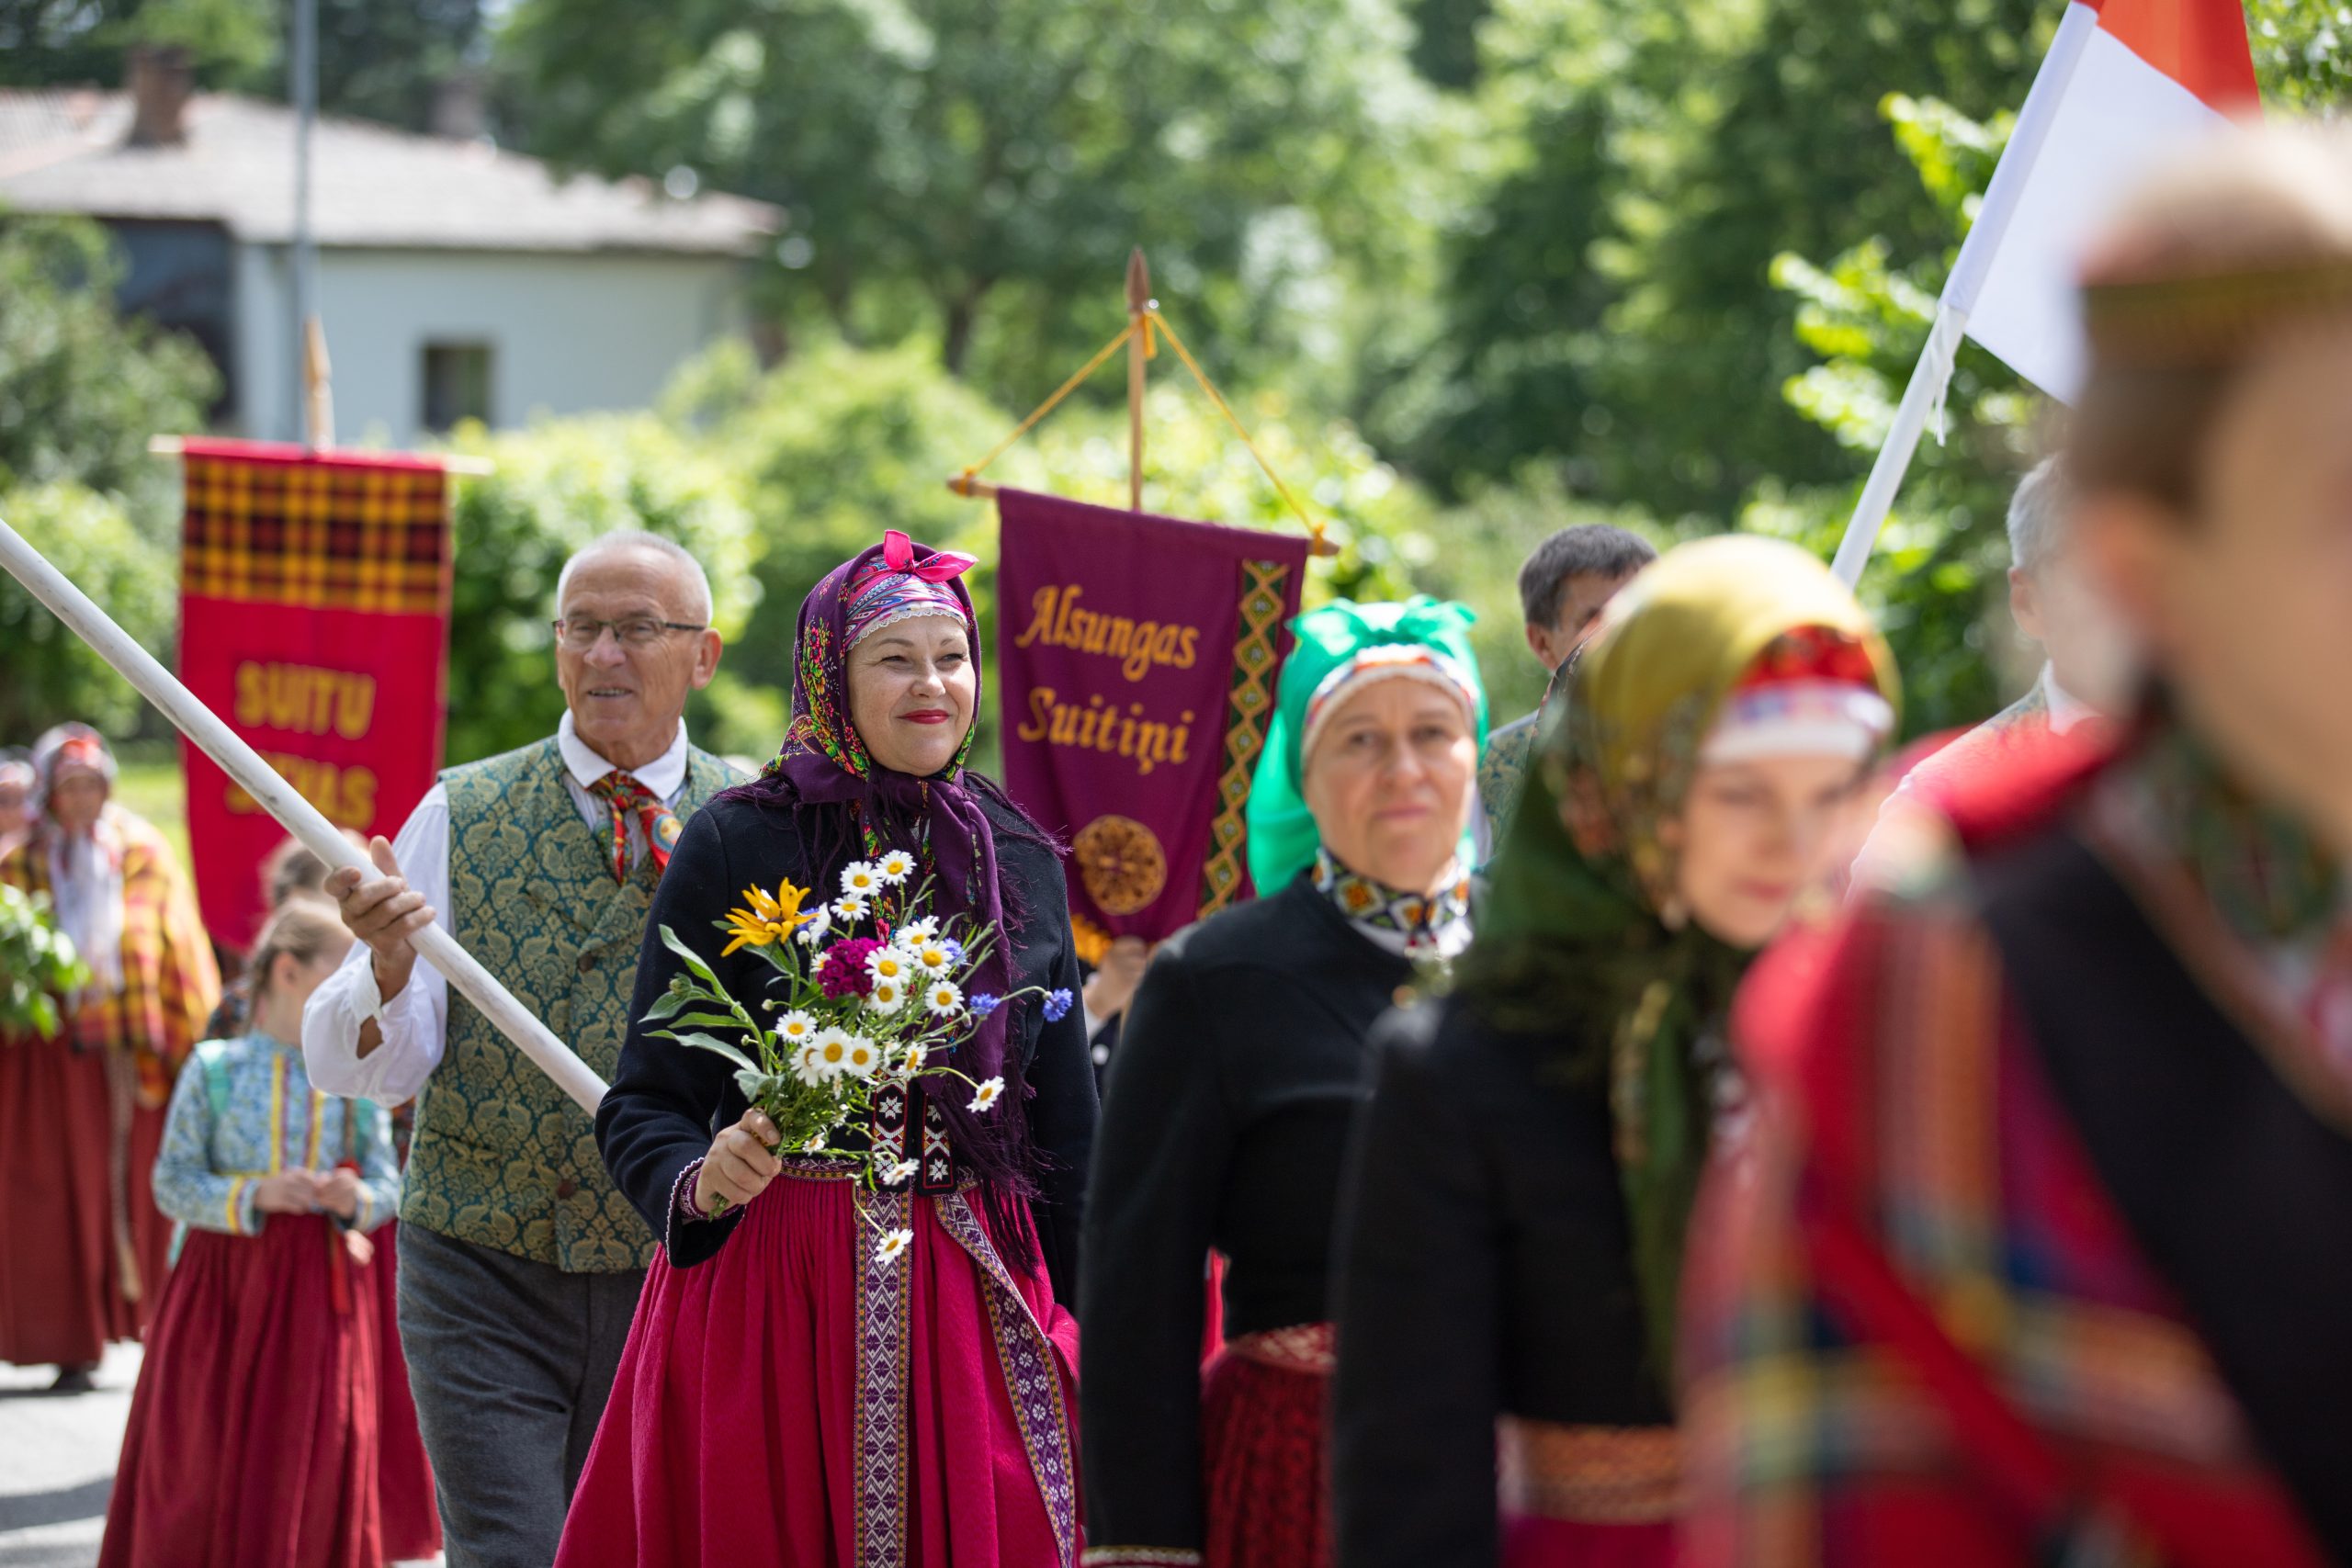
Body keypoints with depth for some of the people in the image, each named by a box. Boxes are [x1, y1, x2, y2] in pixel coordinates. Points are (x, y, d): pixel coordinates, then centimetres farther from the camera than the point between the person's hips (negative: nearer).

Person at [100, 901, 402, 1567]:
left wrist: (356, 1198, -18)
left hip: (321, 1292, 2)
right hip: (227, 1283, -2)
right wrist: (254, 1196, -20)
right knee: (209, 1467, 2)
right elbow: (172, 1183, -5)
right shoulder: (216, 1070, -2)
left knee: (318, 1475, 1)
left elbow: (387, 1182, 4)